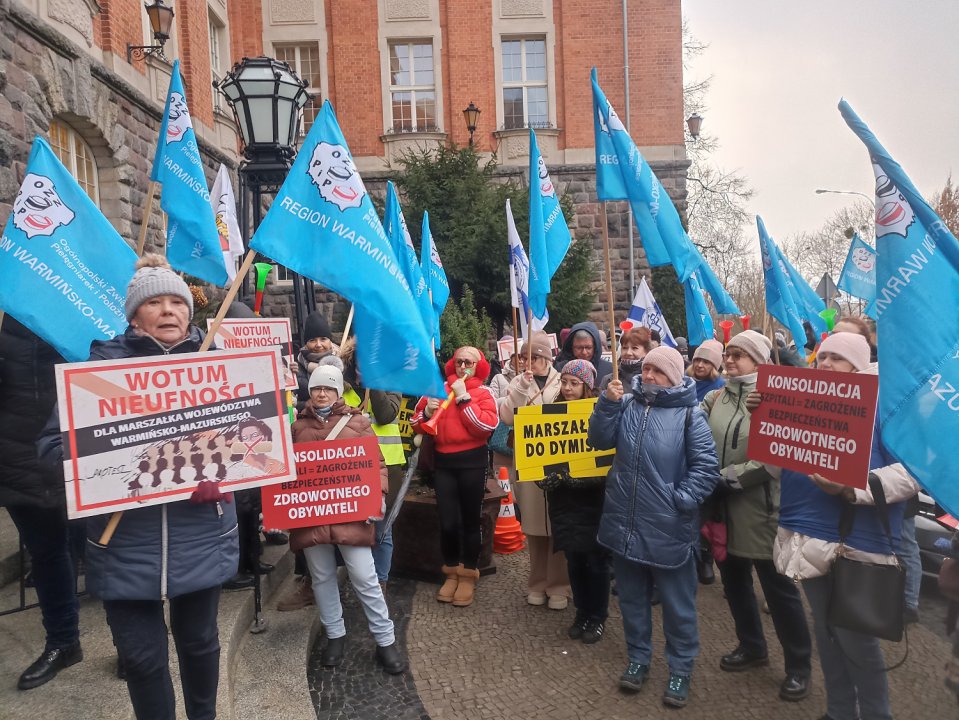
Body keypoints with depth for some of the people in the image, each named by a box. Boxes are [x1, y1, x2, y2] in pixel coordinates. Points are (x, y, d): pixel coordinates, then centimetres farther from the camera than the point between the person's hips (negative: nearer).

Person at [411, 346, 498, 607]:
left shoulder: (483, 392, 0)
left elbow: (487, 426, -17)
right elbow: (417, 425, 10)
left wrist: (463, 397, -16)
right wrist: (427, 411, -11)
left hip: (472, 462, -2)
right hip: (443, 462, 2)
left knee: (470, 520, 7)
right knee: (447, 522, 4)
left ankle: (468, 576, 23)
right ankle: (451, 573, 24)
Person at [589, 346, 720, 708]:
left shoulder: (689, 414, -8)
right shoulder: (627, 404, 3)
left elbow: (706, 466, -9)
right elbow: (599, 441, -3)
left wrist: (682, 499, -14)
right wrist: (608, 403, -14)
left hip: (669, 530, -4)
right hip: (626, 524, 4)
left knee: (678, 605, 12)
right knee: (632, 599, 19)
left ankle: (680, 670, 30)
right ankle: (638, 658, 37)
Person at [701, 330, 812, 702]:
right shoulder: (714, 398, 6)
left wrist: (726, 478, -19)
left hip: (759, 508, -5)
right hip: (722, 507, 6)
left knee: (779, 588, 7)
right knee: (734, 581, 18)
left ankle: (799, 665, 24)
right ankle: (751, 646, 38)